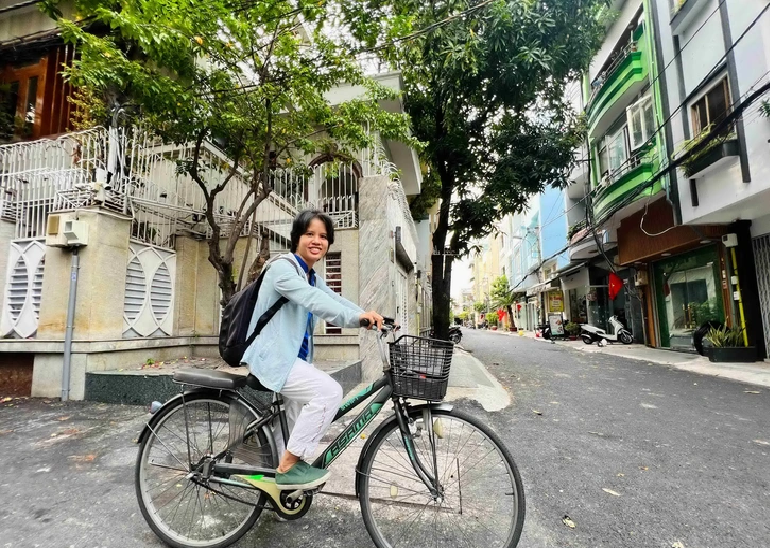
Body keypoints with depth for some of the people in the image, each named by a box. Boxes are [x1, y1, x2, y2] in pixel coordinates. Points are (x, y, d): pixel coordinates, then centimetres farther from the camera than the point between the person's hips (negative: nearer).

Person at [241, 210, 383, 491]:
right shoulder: (282, 267, -16)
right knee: (330, 391, -22)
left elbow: (334, 300, 0)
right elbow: (310, 299, -33)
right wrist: (354, 316, -45)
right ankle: (288, 466, -8)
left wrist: (372, 317, -16)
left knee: (297, 427, 18)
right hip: (272, 358, -9)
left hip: (292, 358, 9)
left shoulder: (314, 278, 13)